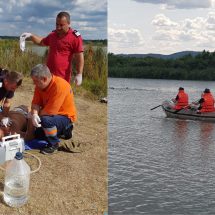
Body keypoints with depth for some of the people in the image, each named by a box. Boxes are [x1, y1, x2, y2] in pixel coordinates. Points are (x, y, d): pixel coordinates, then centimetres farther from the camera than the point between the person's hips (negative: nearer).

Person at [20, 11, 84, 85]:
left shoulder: (75, 37, -10)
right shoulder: (53, 35, 12)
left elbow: (79, 57, -12)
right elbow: (42, 42, 31)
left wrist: (79, 74, -16)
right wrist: (31, 35, 15)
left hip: (63, 76, -7)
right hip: (49, 74, 7)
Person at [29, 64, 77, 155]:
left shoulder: (60, 85, -33)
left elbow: (50, 111, -33)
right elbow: (35, 103, -9)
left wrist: (37, 115, -16)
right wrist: (34, 115, -29)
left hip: (66, 116, -9)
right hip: (53, 114, 9)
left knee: (46, 120, -35)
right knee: (37, 134, 16)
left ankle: (53, 144, -12)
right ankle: (63, 130, 29)